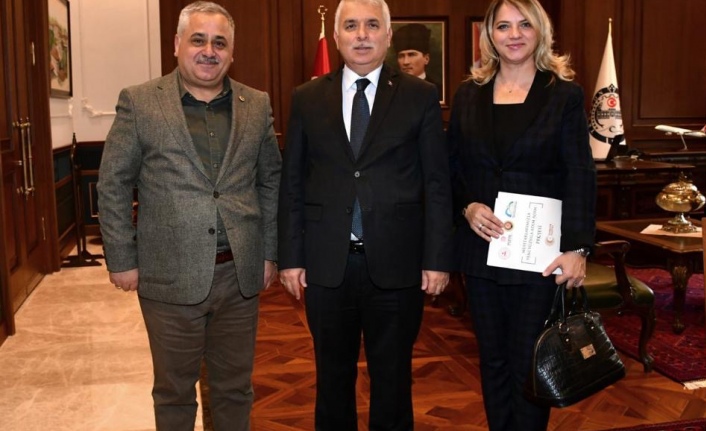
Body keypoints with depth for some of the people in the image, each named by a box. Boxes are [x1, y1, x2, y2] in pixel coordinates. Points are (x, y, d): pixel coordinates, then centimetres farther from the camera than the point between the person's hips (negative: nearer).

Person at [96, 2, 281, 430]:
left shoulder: (257, 105, 6)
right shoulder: (139, 102, -2)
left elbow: (271, 182, 11)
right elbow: (113, 185, 0)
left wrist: (269, 253, 7)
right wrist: (122, 260, -3)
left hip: (240, 274, 2)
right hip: (170, 276, -2)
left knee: (235, 387, 15)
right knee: (174, 390, 12)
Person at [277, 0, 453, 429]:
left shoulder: (421, 96, 1)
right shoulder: (307, 98, 5)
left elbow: (437, 184, 0)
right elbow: (292, 184, 5)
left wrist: (437, 259, -5)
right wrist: (291, 257, 0)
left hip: (396, 262, -1)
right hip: (327, 262, 2)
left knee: (393, 377, 13)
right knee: (333, 375, 16)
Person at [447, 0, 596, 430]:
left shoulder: (564, 94, -1)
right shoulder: (469, 95, 8)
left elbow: (580, 177, -7)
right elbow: (451, 167, 10)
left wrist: (577, 248, -16)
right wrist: (467, 206, -10)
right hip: (481, 246, 3)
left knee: (528, 362, 3)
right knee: (493, 358, 13)